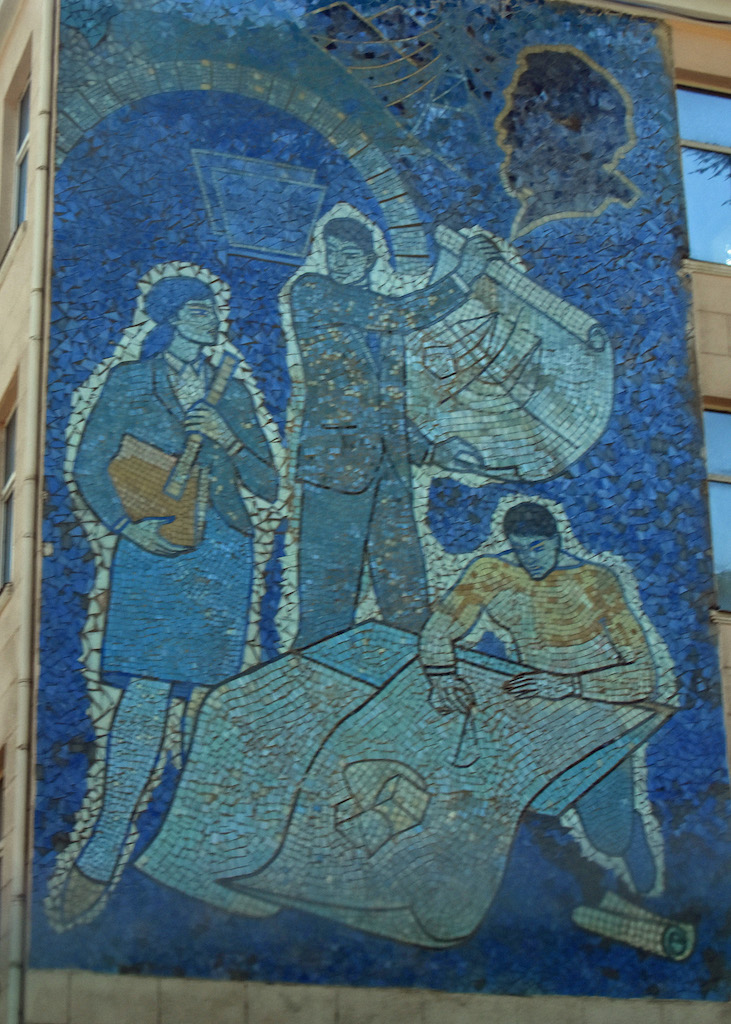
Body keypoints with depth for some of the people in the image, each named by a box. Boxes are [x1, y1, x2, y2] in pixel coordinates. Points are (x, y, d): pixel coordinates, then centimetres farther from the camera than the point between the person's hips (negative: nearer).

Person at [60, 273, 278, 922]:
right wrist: (128, 526, -10)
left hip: (223, 553, 3)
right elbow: (89, 467, 5)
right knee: (147, 692, -14)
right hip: (155, 551, -3)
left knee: (213, 694, -3)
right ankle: (106, 849, -11)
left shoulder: (231, 392, 16)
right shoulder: (129, 383, 9)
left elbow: (269, 485, 13)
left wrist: (229, 440, -4)